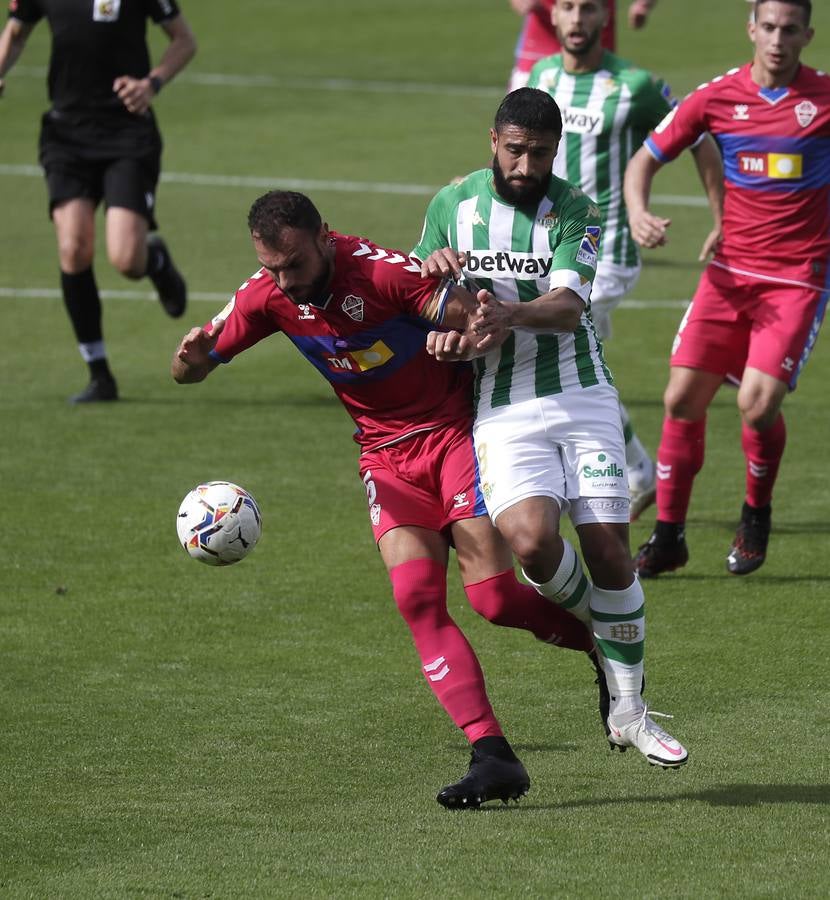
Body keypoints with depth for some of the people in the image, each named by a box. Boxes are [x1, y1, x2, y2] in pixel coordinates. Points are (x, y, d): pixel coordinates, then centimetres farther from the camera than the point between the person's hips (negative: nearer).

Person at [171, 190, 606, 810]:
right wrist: (191, 357, -23)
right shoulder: (268, 295, -7)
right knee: (418, 600, -15)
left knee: (493, 598, -11)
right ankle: (492, 756, -19)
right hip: (386, 454, 4)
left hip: (455, 430, -4)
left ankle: (601, 641, 20)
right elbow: (194, 367, 1)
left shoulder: (382, 272, -24)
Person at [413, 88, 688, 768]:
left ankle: (627, 711, 10)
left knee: (609, 550, -5)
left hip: (582, 397, 0)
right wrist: (431, 266, -10)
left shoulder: (575, 211, -2)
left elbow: (568, 305, -18)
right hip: (503, 411, 0)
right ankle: (589, 617, 10)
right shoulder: (451, 205, 5)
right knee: (531, 540, -24)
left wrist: (510, 314, -39)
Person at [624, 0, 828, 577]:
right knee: (683, 397, -2)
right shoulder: (718, 97, 1)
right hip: (730, 273, 3)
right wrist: (638, 213, -10)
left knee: (758, 403, -17)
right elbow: (646, 158, 9)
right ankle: (668, 535, 13)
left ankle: (757, 516, 12)